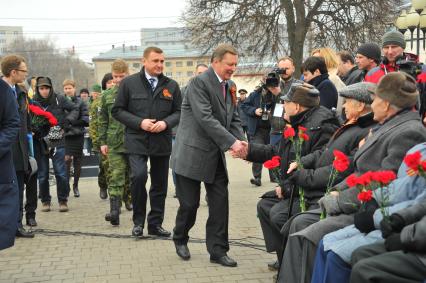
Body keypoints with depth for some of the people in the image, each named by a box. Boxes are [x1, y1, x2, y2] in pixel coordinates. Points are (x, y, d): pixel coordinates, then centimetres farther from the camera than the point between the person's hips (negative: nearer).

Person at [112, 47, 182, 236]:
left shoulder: (171, 86, 7)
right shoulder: (129, 83, 0)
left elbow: (179, 112, 10)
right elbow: (118, 110, 1)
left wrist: (166, 123, -11)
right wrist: (139, 123, -13)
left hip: (162, 141, 3)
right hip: (137, 141, -3)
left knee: (160, 184, 9)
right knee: (138, 176, -20)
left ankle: (155, 224, 23)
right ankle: (138, 221, 0)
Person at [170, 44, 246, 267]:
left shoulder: (230, 86, 10)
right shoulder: (199, 82, -14)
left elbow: (234, 119, 11)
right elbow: (205, 118, -24)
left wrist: (240, 140, -9)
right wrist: (231, 142, -26)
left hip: (216, 155, 7)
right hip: (192, 154, -7)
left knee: (220, 203, 4)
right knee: (190, 203, 3)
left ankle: (218, 250, 13)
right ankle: (180, 239, 30)